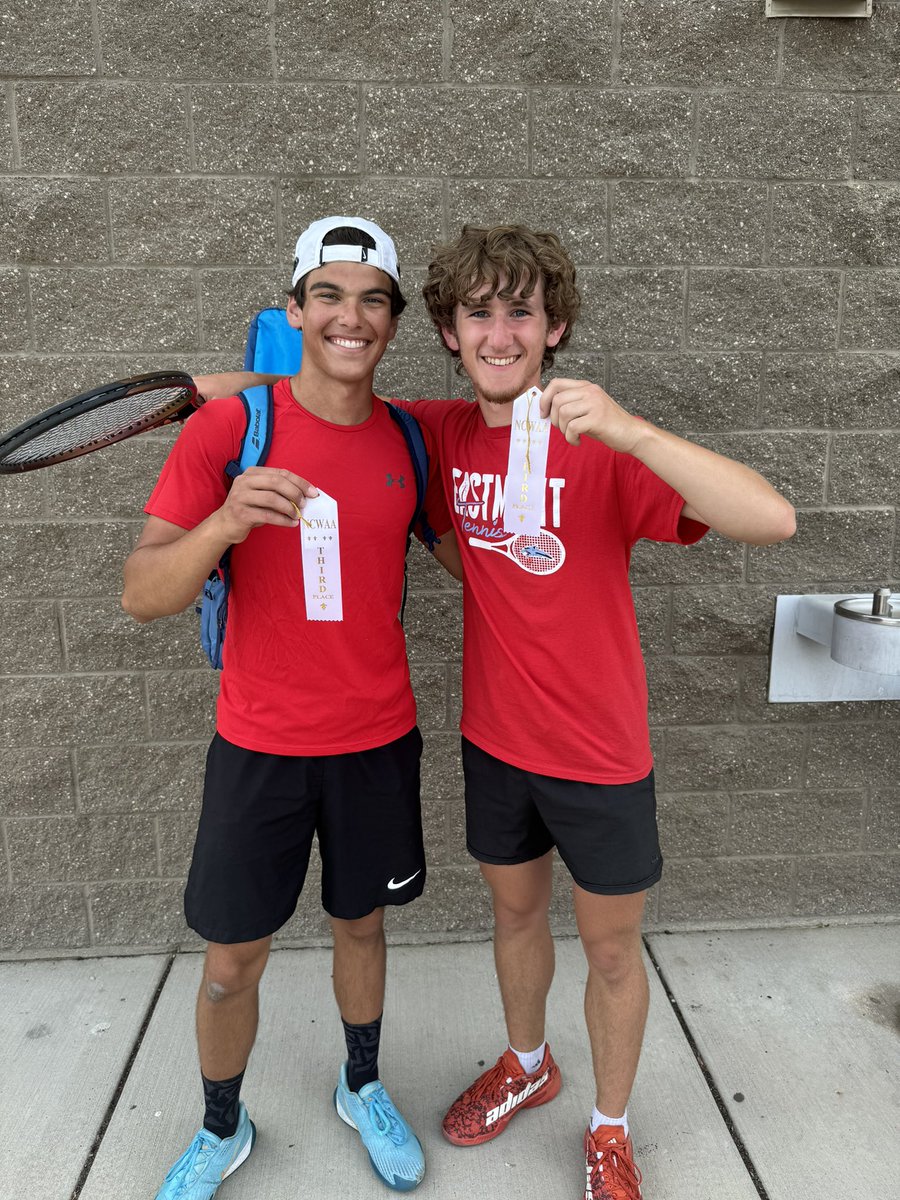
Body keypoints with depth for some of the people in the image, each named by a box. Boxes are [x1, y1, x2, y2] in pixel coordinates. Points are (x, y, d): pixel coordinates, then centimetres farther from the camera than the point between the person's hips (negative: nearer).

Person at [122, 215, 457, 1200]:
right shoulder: (227, 428, -11)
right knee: (232, 962, 11)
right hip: (259, 746, -2)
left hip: (379, 741, 3)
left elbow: (462, 550, 15)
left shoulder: (409, 439, 0)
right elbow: (141, 595, -15)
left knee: (361, 927, 20)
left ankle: (362, 1088, 47)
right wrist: (222, 524, -34)